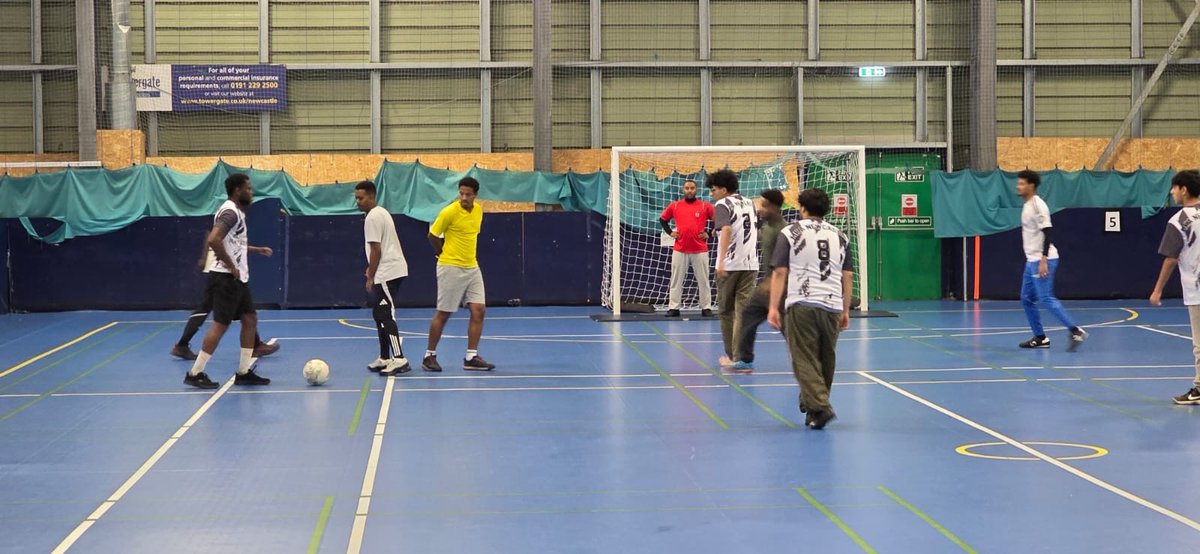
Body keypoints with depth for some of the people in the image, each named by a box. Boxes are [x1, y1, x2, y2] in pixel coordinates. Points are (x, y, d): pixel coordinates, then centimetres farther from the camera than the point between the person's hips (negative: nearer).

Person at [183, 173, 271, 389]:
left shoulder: (237, 212, 16)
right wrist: (231, 267, -23)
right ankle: (195, 373, -2)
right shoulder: (230, 212, -16)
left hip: (238, 278, 10)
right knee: (221, 324, -8)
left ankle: (244, 372, 15)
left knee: (250, 319, 10)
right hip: (226, 277, -10)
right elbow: (214, 240, -30)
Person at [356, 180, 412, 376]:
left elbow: (376, 250, -17)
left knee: (385, 317, -11)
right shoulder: (382, 212, 17)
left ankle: (399, 359, -14)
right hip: (391, 270, 10)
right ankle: (385, 358, 18)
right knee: (380, 315, 15)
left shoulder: (372, 218, -14)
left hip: (387, 273, -10)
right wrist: (372, 268, 24)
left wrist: (370, 277, -12)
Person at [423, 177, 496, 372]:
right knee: (443, 313, 0)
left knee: (479, 310, -1)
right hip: (451, 268, -6)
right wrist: (443, 253, 9)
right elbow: (433, 235, -5)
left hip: (472, 267, 6)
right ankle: (430, 356, 11)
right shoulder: (449, 212, -15)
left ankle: (471, 357, 4)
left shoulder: (478, 210, 6)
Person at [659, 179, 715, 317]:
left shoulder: (705, 206, -1)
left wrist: (709, 233, -3)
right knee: (676, 280, 3)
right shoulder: (674, 206, 4)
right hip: (680, 250, 1)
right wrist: (670, 232, 4)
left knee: (703, 280, 4)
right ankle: (673, 308, 7)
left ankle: (706, 308, 10)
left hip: (700, 250, -1)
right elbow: (662, 219, 17)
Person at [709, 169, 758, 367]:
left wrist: (721, 260, -32)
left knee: (726, 311, 11)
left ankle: (732, 355, 18)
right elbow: (758, 230, 24)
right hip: (750, 264, 4)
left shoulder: (723, 204, -7)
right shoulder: (749, 203, 13)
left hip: (729, 266, -4)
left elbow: (726, 229, -24)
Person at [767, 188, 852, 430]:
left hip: (801, 304, -4)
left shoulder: (790, 233, 2)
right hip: (832, 306, 4)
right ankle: (811, 402, 27)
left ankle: (819, 407, -17)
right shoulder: (840, 236, 13)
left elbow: (779, 273, -3)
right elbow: (848, 276, 12)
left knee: (804, 359, -3)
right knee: (826, 359, 16)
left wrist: (773, 307, -1)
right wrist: (845, 310, 18)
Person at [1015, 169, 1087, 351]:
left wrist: (1043, 260, -26)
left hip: (1043, 260, -10)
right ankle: (1040, 338, 15)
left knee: (1046, 298, -14)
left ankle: (1075, 331, -11)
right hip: (1032, 260, 10)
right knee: (1026, 298, 9)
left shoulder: (1037, 205, -14)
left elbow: (1047, 233, -21)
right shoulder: (1027, 206, 15)